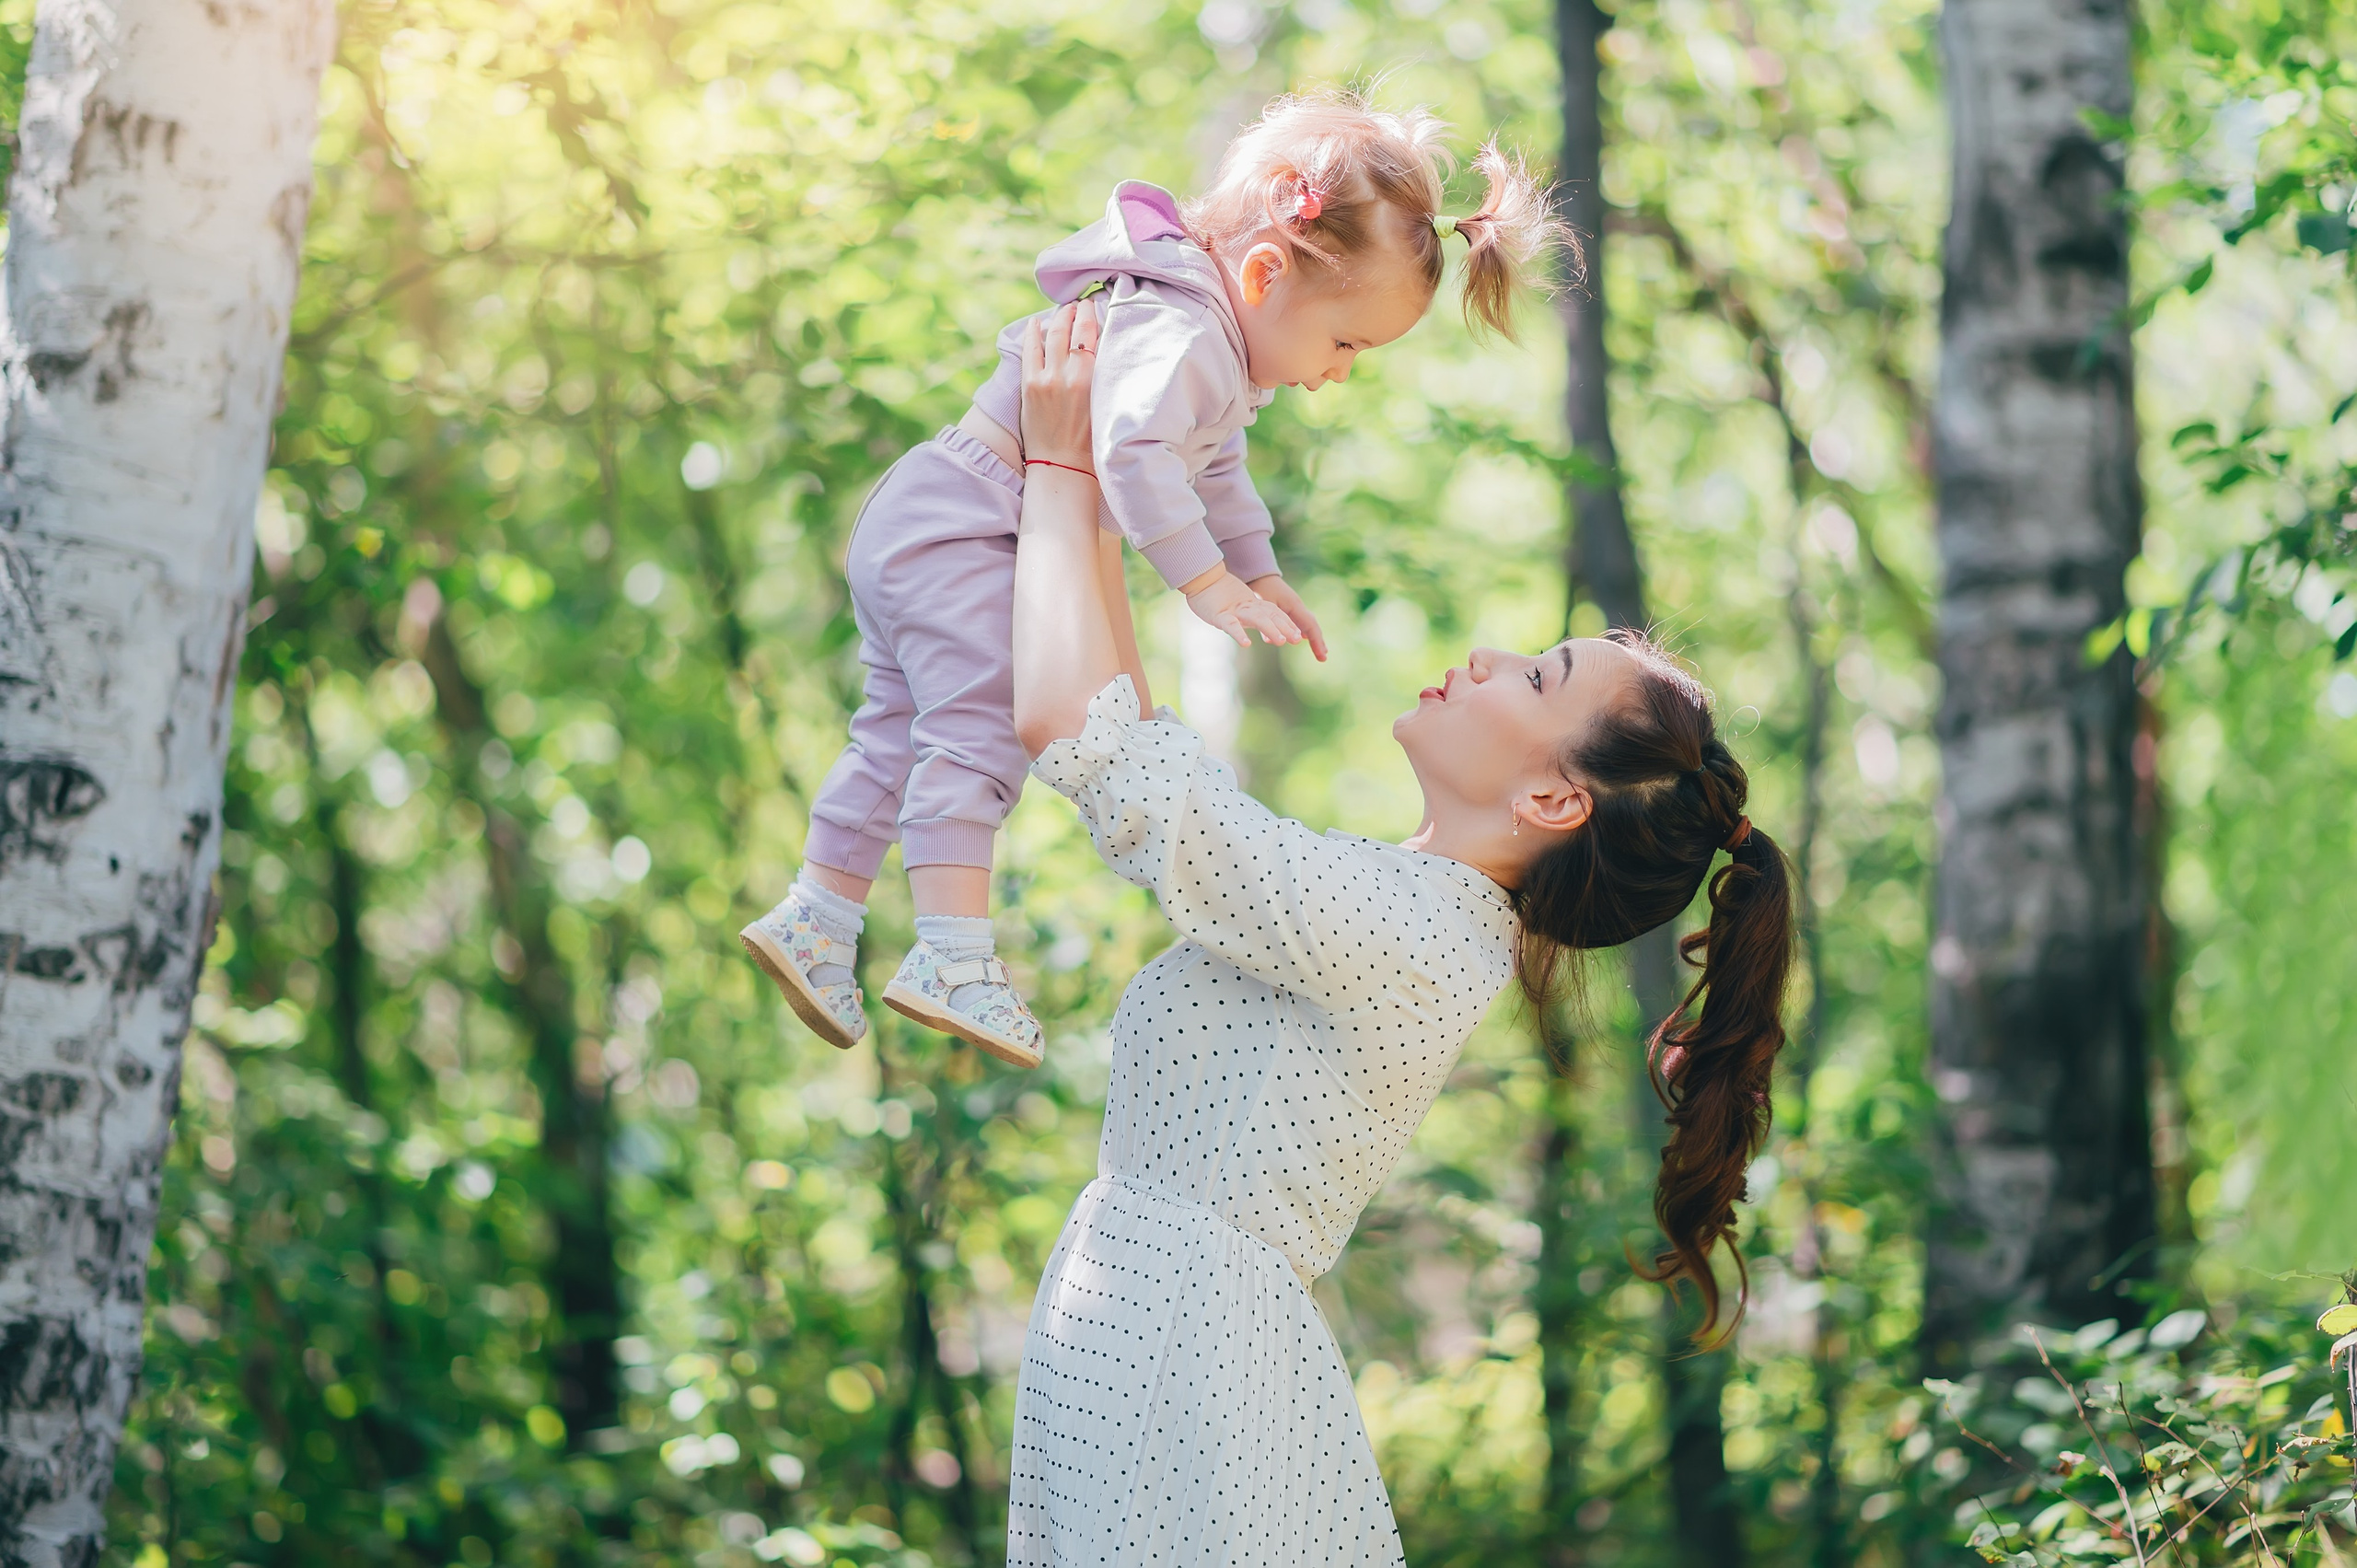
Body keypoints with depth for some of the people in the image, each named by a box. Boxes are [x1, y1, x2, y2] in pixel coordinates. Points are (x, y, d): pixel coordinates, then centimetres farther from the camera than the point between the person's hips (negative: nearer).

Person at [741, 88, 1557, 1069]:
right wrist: (1207, 583, -37)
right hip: (957, 537, -11)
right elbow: (1133, 453, -37)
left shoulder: (1222, 356, 13)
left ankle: (815, 917, 20)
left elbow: (1214, 474, 28)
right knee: (981, 724, -19)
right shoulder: (1177, 335, -24)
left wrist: (1260, 575, 25)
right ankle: (951, 951, -26)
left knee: (902, 732, 14)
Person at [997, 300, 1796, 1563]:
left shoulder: (1393, 933, -17)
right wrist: (1087, 507, 22)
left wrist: (1062, 472, -6)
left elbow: (1070, 724, -19)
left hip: (1181, 1351, -9)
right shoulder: (1432, 924, 12)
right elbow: (1132, 747, 24)